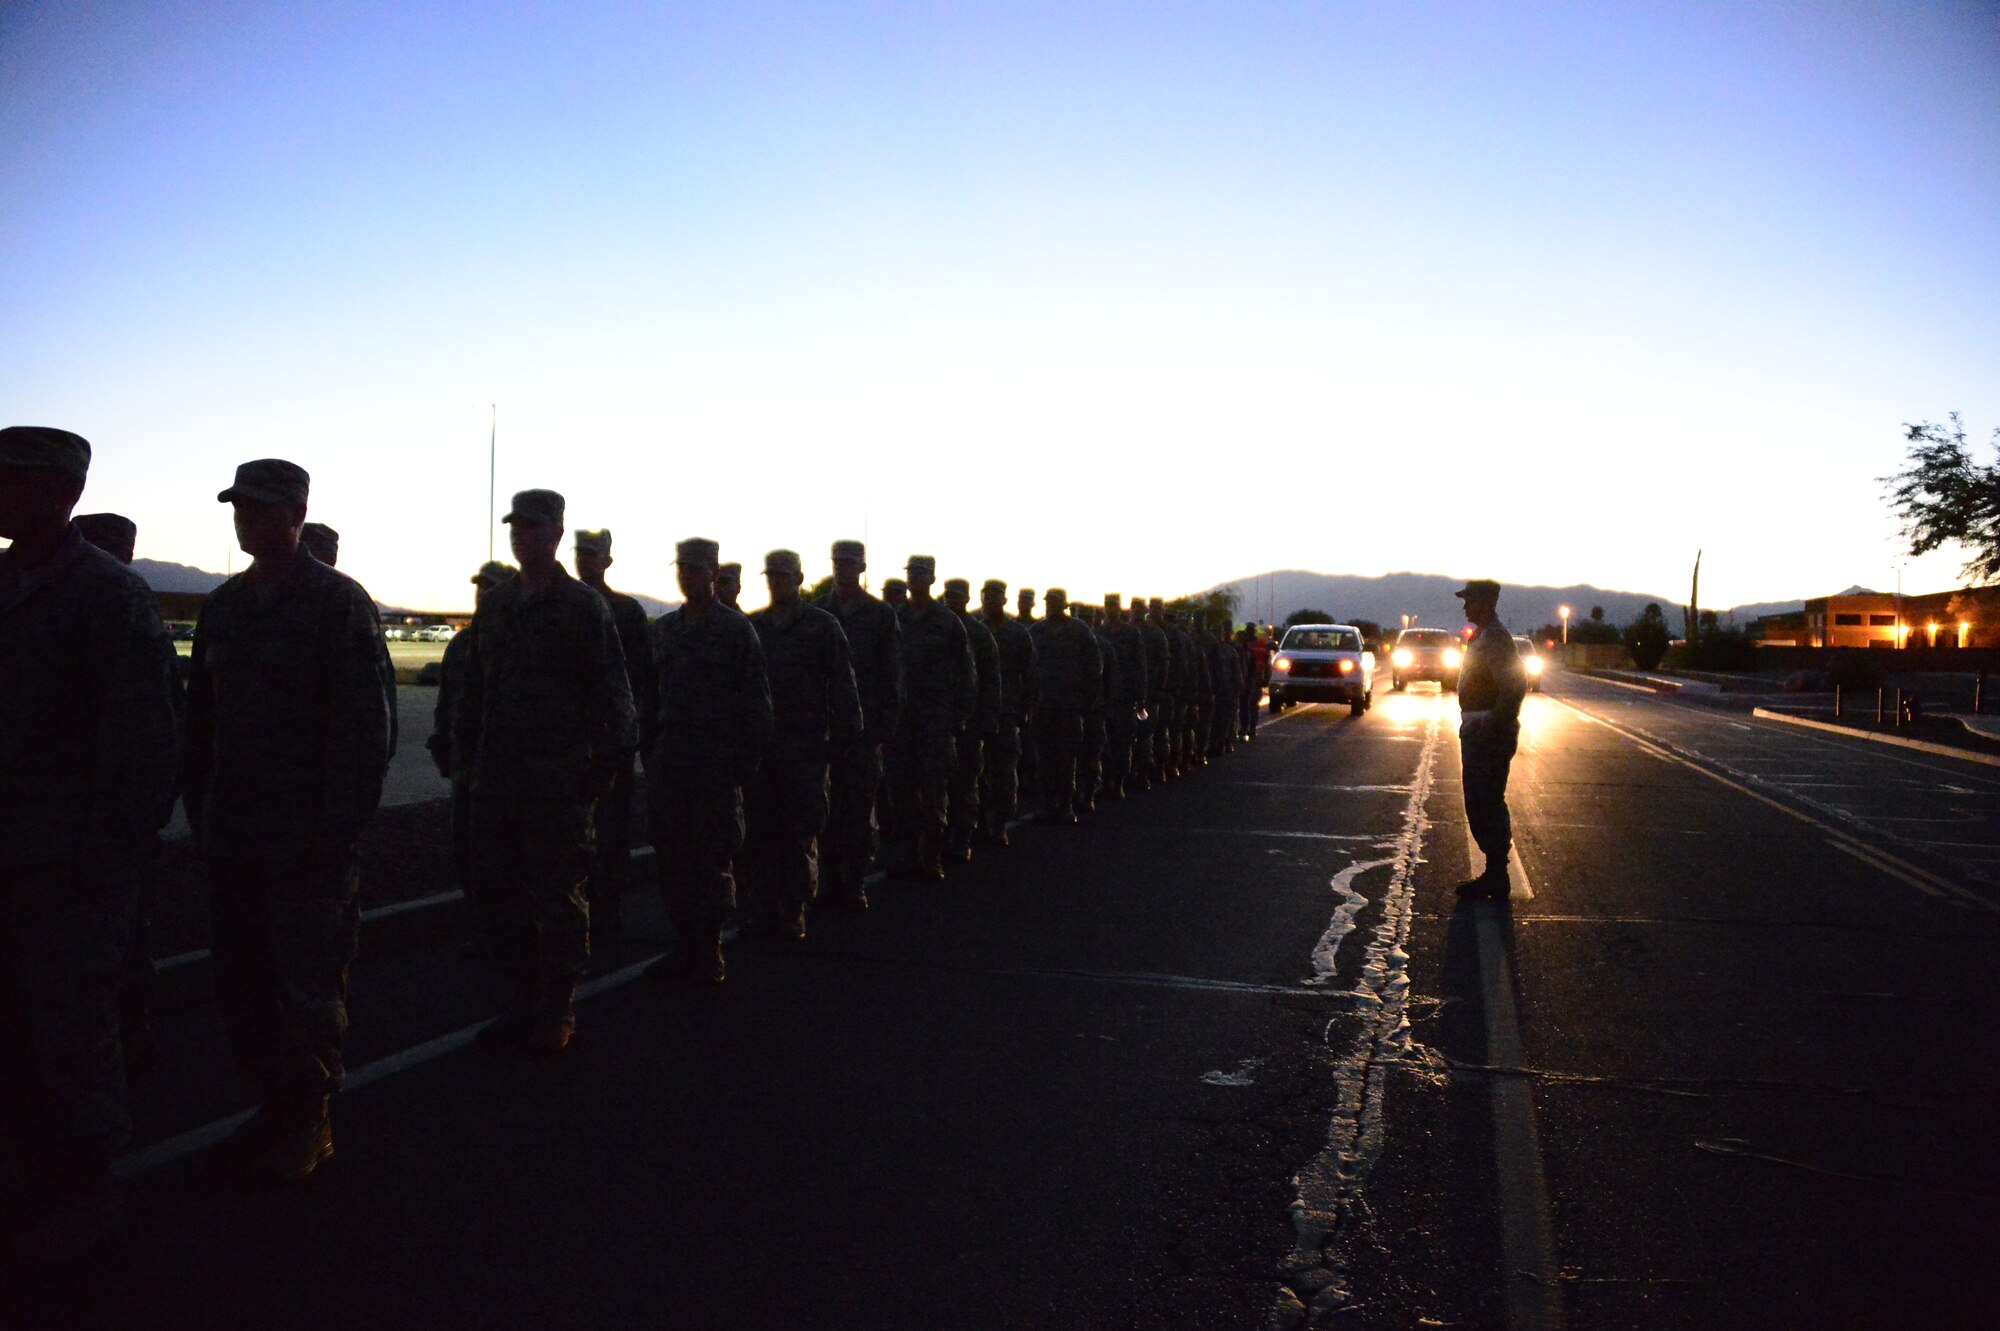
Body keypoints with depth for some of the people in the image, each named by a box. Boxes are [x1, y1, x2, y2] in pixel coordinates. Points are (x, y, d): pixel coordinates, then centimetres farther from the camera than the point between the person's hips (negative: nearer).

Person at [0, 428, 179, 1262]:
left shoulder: (107, 594, -11)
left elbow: (140, 734, -14)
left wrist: (108, 850, -16)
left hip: (68, 864, -7)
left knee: (69, 1032, 4)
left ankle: (86, 1193, 20)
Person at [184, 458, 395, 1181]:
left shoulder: (339, 603, -8)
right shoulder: (224, 606, 13)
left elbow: (368, 725, -12)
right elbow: (201, 719, 18)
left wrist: (338, 831, -16)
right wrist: (199, 812, 11)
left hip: (306, 840, -6)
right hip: (232, 836, 7)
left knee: (308, 985, 2)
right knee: (241, 981, 13)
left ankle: (309, 1117, 17)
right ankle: (276, 1100, 28)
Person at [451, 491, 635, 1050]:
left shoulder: (583, 606, -5)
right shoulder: (494, 604, 13)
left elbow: (611, 695, -7)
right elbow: (473, 686, 19)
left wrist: (606, 766, -12)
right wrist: (465, 751, 14)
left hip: (557, 779, -6)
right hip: (495, 778, 6)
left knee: (558, 897, 2)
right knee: (496, 893, 10)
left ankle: (557, 1010, 15)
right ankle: (524, 1002, 23)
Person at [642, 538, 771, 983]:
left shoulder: (736, 629, -3)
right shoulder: (663, 628, 13)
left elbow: (755, 701, -4)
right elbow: (652, 695, 17)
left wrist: (747, 759, -9)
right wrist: (649, 750, 10)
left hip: (717, 760, -5)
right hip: (670, 758, 5)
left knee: (713, 857, 0)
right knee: (672, 855, 7)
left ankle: (710, 950, 10)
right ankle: (687, 945, 17)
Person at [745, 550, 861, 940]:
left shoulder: (822, 625, 2)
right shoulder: (752, 627, 12)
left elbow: (841, 684, 0)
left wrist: (845, 734, -6)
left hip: (805, 746, -3)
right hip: (760, 744, 4)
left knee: (801, 830, 0)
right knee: (759, 829, 6)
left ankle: (794, 909, 7)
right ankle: (766, 905, 14)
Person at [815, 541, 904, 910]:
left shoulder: (881, 614, 3)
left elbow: (892, 676, 2)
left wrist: (885, 727, -4)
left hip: (864, 724, -2)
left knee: (859, 806, 0)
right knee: (826, 807, 4)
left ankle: (855, 883, 7)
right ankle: (832, 880, 12)